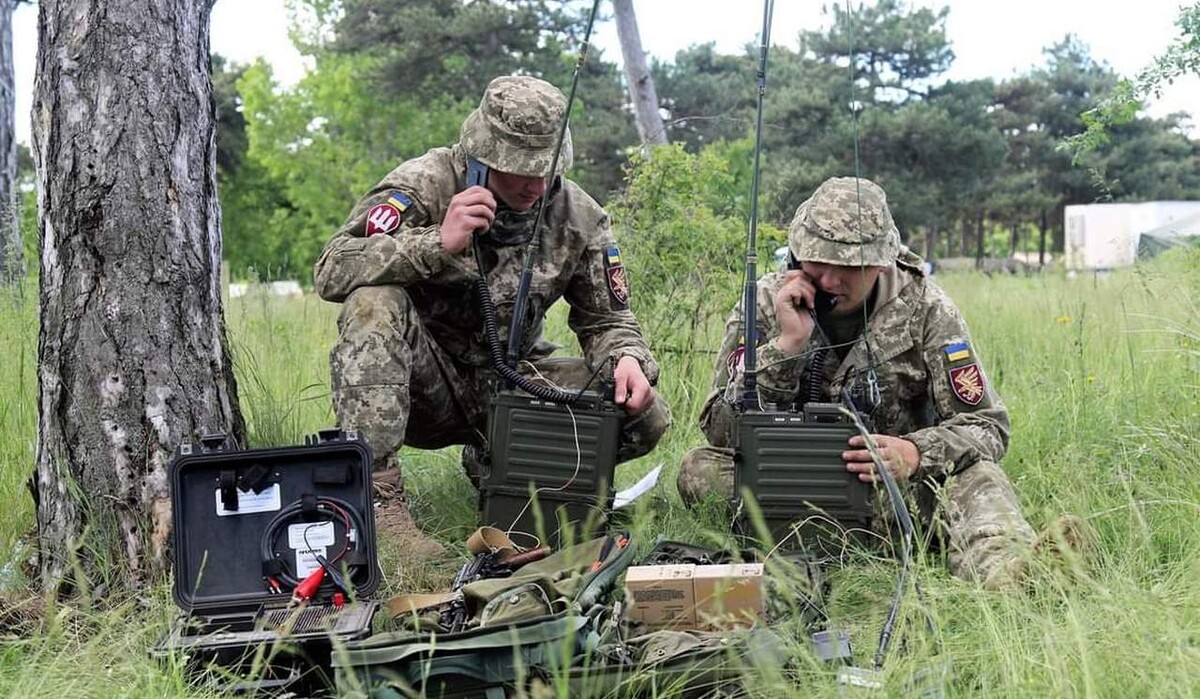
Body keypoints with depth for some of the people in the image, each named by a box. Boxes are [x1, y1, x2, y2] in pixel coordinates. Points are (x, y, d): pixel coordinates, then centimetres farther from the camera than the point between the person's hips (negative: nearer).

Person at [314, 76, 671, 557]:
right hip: (423, 387, -4)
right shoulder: (425, 185, -14)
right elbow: (332, 271, -25)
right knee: (375, 301, -33)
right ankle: (375, 496, -33)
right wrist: (438, 242, -36)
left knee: (645, 416, -16)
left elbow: (606, 320, 8)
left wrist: (627, 360, -17)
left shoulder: (580, 217, -1)